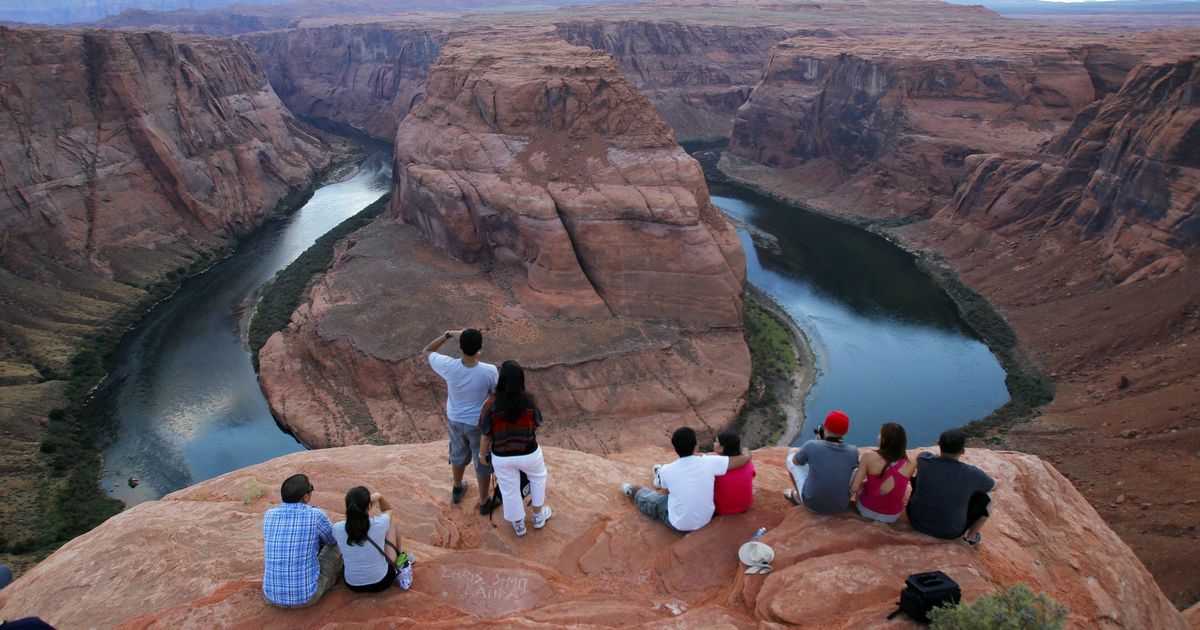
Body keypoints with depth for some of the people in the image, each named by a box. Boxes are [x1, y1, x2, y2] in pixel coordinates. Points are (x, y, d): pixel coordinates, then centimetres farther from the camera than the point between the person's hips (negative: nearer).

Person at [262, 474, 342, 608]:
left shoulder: (268, 515, -4)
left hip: (272, 595, 4)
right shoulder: (316, 515, -16)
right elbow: (333, 540, 8)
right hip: (307, 595, -4)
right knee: (337, 547, 23)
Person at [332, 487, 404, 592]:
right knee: (393, 523, 13)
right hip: (382, 582, -1)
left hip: (352, 585, 2)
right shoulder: (379, 523, -24)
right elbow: (388, 509, 3)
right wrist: (379, 497, -14)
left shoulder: (337, 528, -20)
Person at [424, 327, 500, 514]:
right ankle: (484, 502, 37)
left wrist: (448, 334, -11)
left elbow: (427, 351, -6)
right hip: (479, 423, -3)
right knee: (483, 463, 19)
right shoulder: (489, 371, -30)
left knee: (459, 455, 30)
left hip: (455, 420, 3)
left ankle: (457, 489, 54)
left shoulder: (449, 367, -26)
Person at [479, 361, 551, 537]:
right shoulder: (529, 402, -20)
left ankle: (518, 524, 46)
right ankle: (539, 515, 47)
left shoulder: (491, 407, -23)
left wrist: (483, 454, 7)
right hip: (529, 453, 0)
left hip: (501, 458, 0)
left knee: (510, 491, 24)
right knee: (538, 477, 32)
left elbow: (486, 436, -12)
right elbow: (537, 424, -4)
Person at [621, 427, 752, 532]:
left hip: (678, 524, -2)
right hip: (706, 520, 2)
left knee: (648, 498, 25)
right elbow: (746, 458, -18)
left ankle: (632, 491, 56)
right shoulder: (710, 462, -23)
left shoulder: (666, 470, -20)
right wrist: (744, 451, 5)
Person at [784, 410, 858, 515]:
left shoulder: (811, 446, -22)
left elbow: (795, 461, 1)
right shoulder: (853, 451, -15)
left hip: (811, 502, -1)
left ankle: (798, 496, 37)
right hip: (840, 504, 2)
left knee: (792, 454, 18)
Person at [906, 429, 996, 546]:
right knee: (986, 497, 12)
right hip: (950, 532, -2)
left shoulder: (924, 459, -19)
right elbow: (994, 486, 3)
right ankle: (971, 536, 25)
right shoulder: (973, 474, -22)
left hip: (916, 521, 2)